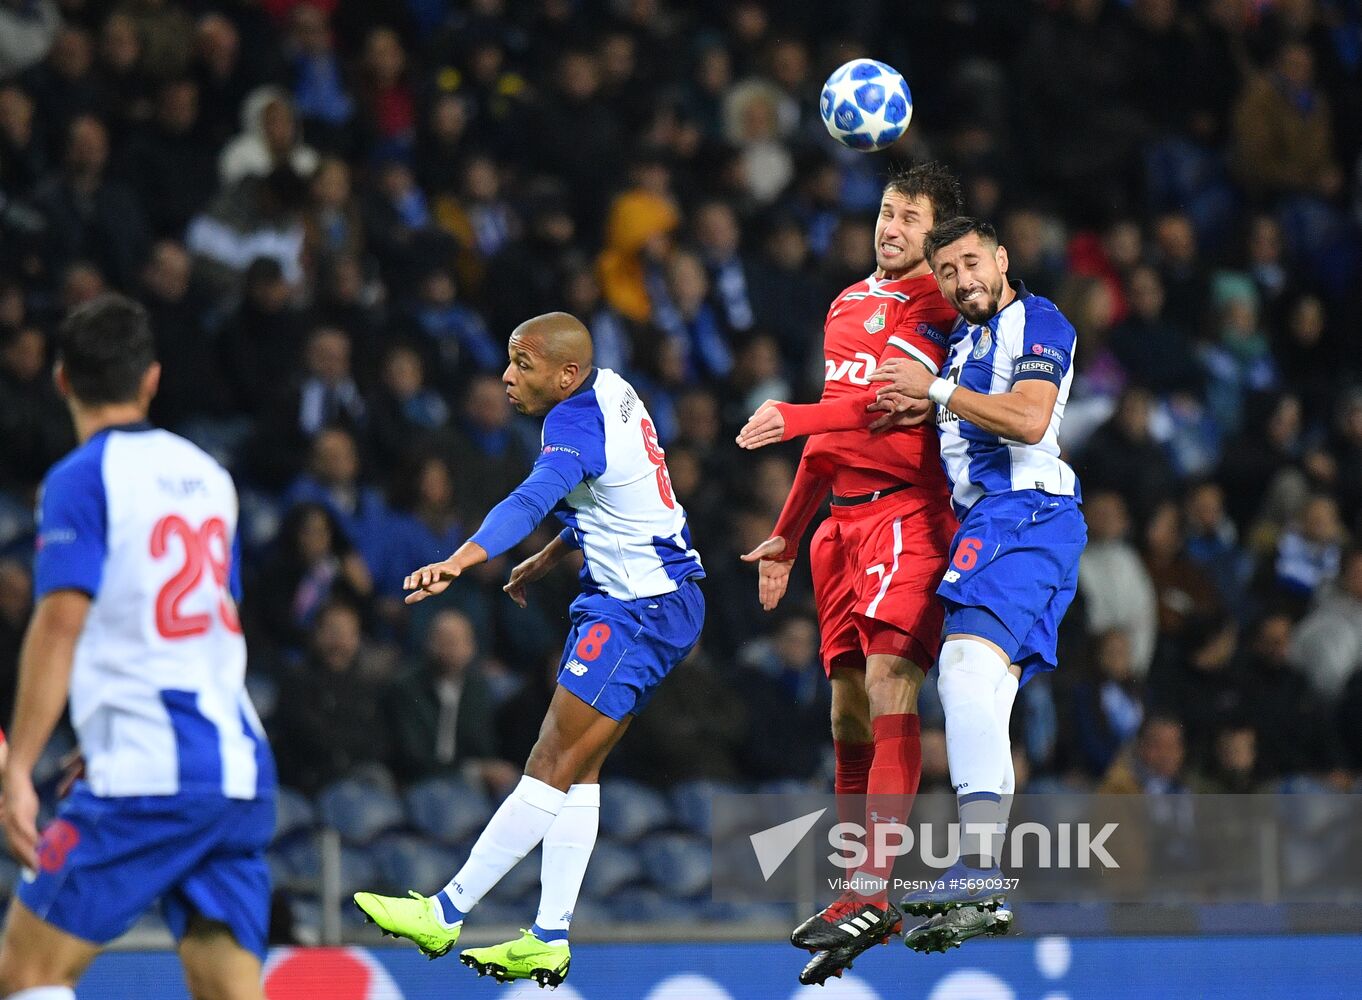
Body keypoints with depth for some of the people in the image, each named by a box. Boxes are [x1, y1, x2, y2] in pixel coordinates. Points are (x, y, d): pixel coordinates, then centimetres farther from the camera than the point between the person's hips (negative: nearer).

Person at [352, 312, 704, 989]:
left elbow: (531, 500, -40)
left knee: (555, 766, -9)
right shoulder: (609, 389, 9)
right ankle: (550, 940, 9)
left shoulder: (577, 426, -21)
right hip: (653, 598, 11)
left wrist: (458, 562, -53)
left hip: (639, 611, -11)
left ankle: (446, 914, -9)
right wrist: (547, 560, 29)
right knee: (574, 768, 9)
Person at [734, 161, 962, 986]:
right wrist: (788, 534, 30)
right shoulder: (849, 306, 23)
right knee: (849, 707, 6)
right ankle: (861, 899, 12)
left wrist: (793, 419, -21)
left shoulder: (941, 307, -4)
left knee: (888, 681, -19)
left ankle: (873, 894, -27)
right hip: (845, 516, 8)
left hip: (909, 509, -8)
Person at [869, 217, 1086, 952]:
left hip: (1025, 514, -10)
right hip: (982, 522, 10)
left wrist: (934, 391, -10)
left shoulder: (1037, 322, -3)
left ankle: (979, 866, -36)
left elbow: (1029, 418, -18)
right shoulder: (965, 335, 23)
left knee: (969, 664, -26)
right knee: (975, 695, 7)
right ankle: (982, 897, 7)